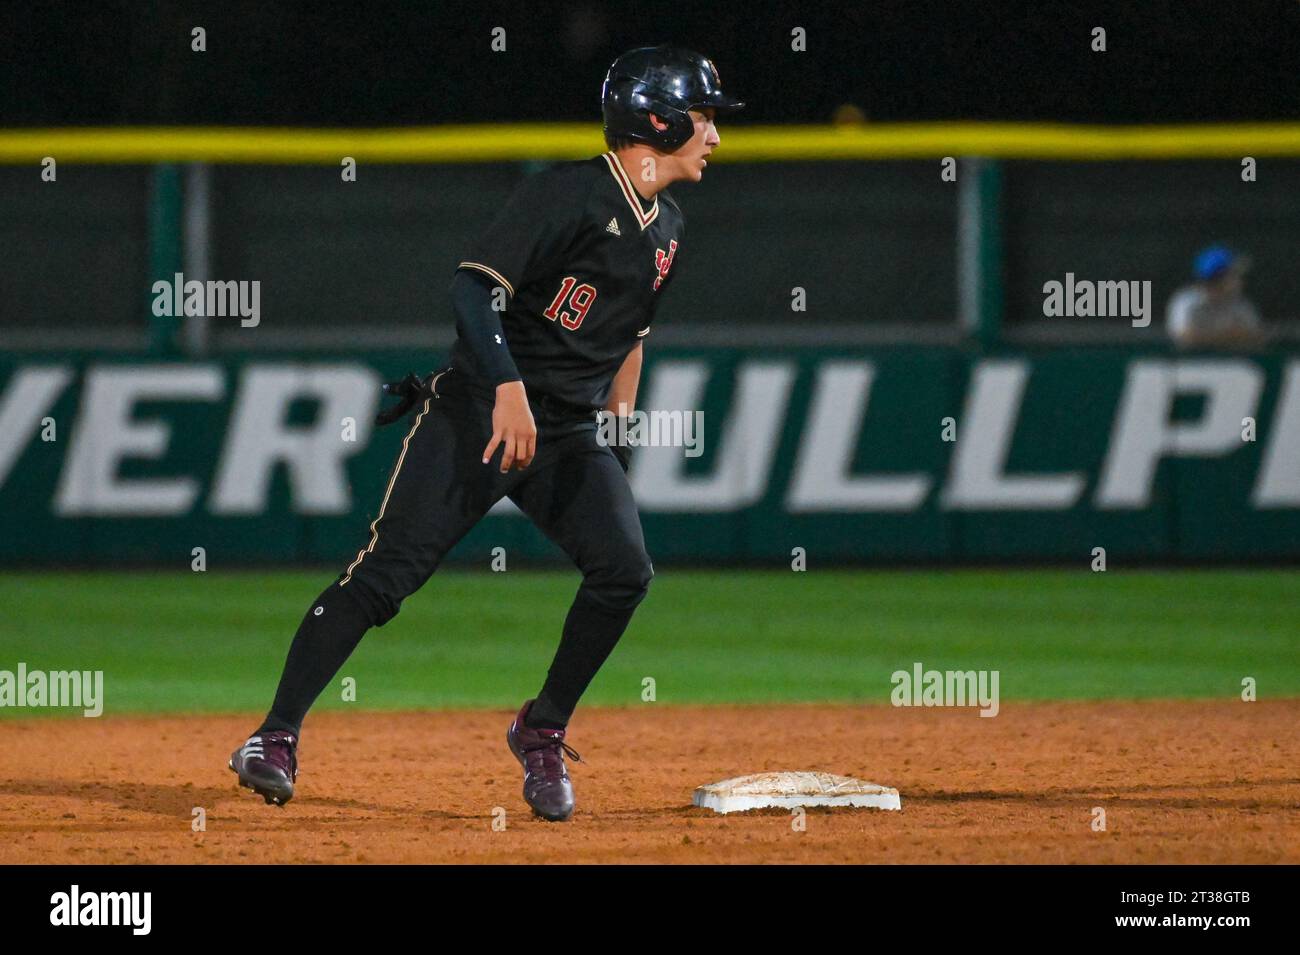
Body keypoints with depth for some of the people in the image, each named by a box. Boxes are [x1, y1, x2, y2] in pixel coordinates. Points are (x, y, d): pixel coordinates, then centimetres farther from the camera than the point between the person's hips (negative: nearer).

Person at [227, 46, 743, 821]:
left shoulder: (667, 230, 14)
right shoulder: (571, 194, -13)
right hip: (477, 410, -7)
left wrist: (617, 454, 22)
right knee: (389, 569, -15)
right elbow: (475, 285, -23)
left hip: (570, 435, 7)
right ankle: (277, 737, -12)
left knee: (625, 570, -14)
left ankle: (542, 733, 5)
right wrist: (507, 386, -34)